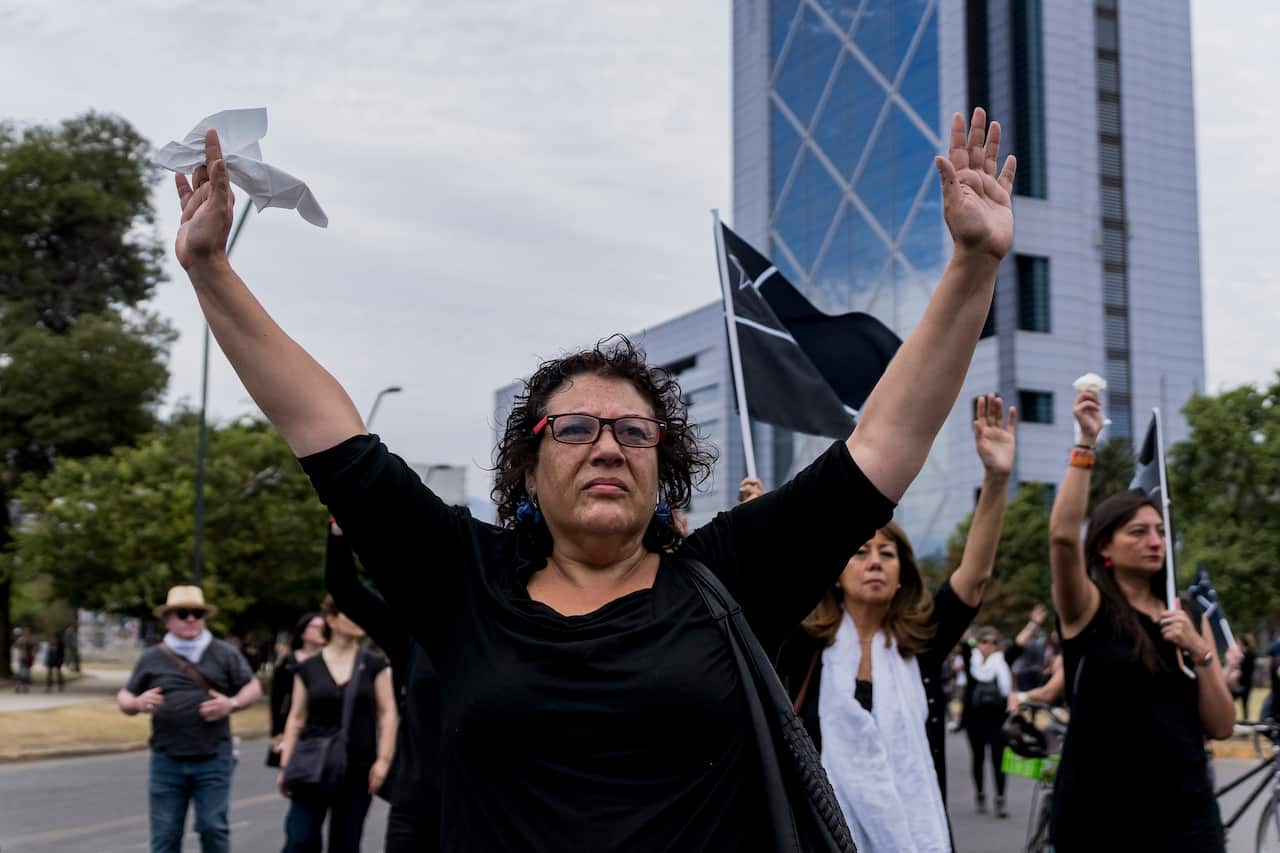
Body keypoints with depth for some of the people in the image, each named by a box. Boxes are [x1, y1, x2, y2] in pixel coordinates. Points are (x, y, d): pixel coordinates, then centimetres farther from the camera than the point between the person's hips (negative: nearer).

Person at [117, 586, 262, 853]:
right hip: (166, 762, 1)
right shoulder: (152, 658, 9)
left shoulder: (225, 654, 6)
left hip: (213, 760, -1)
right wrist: (137, 703, -10)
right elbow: (124, 698, 13)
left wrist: (232, 704, -11)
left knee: (214, 827, 1)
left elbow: (253, 688, 9)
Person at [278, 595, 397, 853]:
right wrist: (285, 766, 2)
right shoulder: (308, 668, 4)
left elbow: (387, 713, 3)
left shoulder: (374, 665, 4)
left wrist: (383, 759, -7)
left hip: (358, 771, 0)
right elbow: (296, 719, 7)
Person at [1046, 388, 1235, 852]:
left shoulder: (1190, 617, 9)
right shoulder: (1086, 608, -4)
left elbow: (1221, 726, 5)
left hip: (1186, 809, 4)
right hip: (1100, 812, -4)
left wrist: (1199, 650, -9)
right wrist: (1086, 443, -25)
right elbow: (1063, 535, -24)